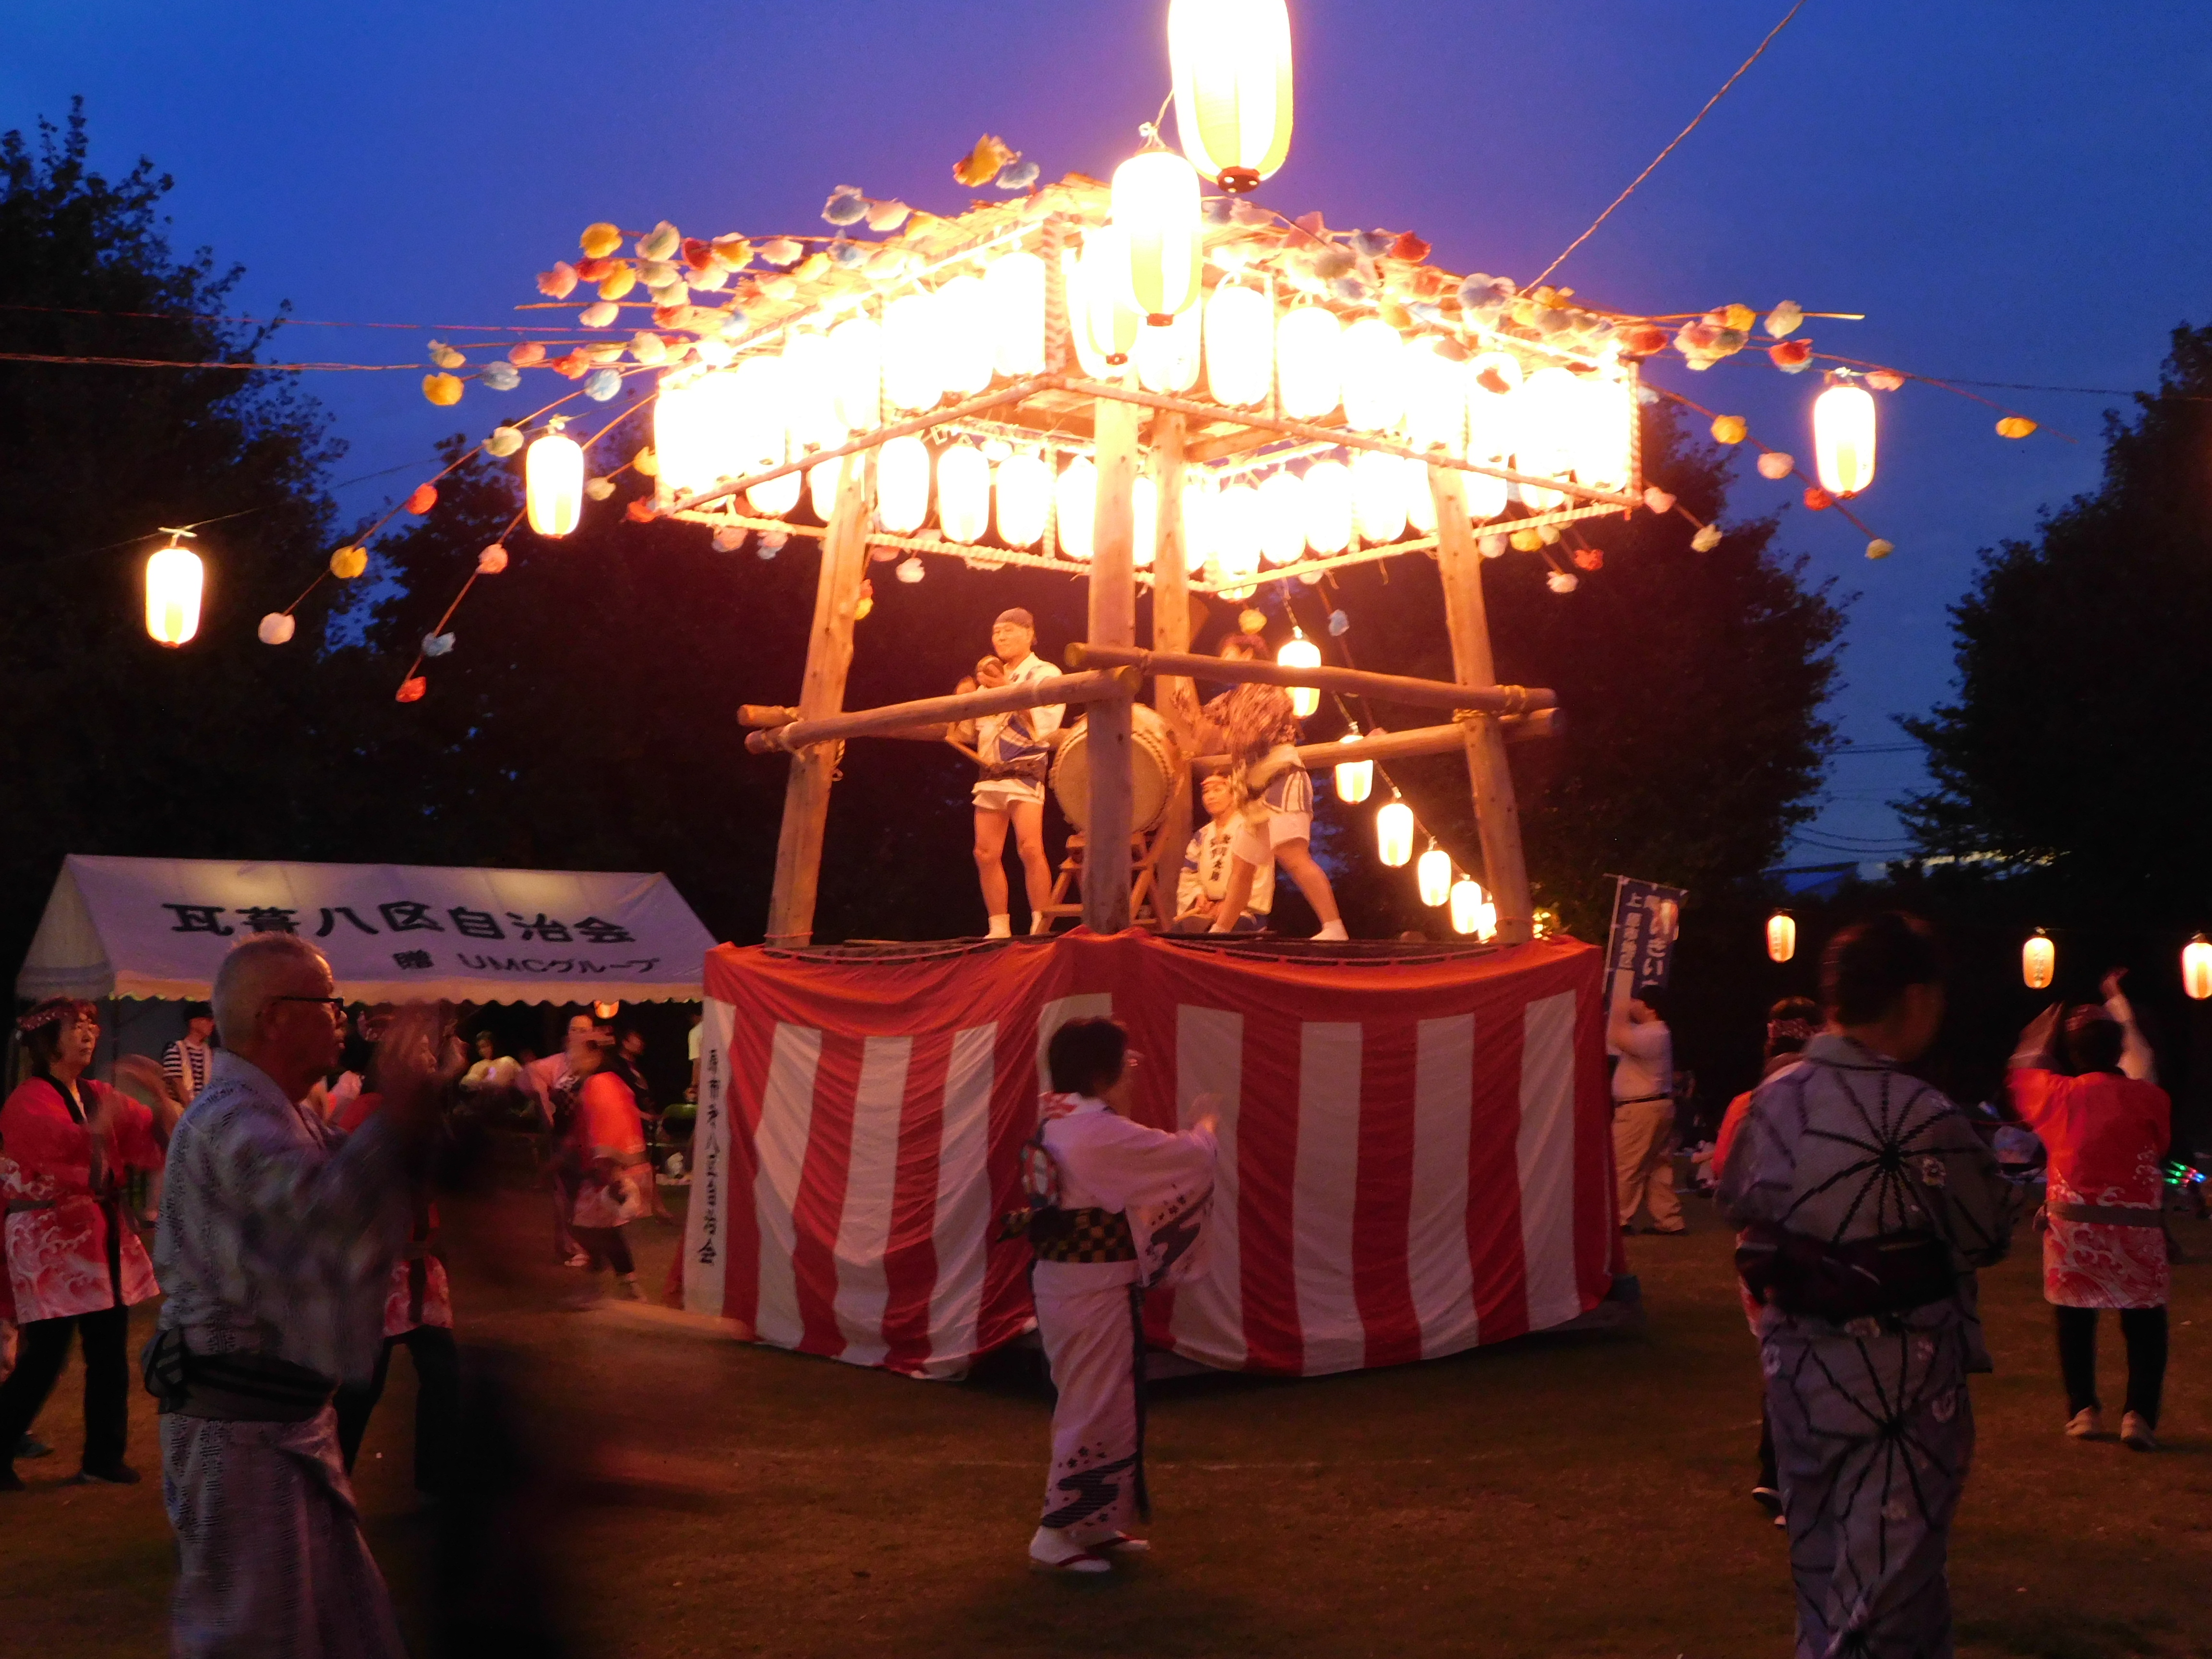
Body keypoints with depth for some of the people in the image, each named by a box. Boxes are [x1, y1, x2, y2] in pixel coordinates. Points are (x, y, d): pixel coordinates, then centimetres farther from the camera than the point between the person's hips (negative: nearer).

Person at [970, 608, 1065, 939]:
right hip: (989, 774, 7)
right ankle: (999, 930, 6)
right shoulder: (994, 675, 20)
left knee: (1030, 848, -20)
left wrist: (1008, 693, -19)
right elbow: (978, 727, 26)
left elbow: (1044, 726, -15)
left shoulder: (1045, 674, 0)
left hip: (1024, 772, -7)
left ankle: (1041, 928, -19)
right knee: (986, 854, 1)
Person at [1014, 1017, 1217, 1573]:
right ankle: (1056, 1538, 6)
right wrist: (1206, 1124, 7)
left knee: (1091, 1403, 20)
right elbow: (1189, 1158, -13)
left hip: (1060, 1279, 10)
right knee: (1095, 1408, -1)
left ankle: (1093, 1523, 30)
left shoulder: (1054, 1126, 7)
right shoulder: (1102, 1134, -22)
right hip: (1095, 1290, -10)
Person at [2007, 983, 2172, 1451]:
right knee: (2145, 1323, 6)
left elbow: (2021, 1078, 18)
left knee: (2075, 1320, 15)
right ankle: (2139, 1415, -5)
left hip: (2073, 1225, 2)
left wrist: (2037, 1041, 34)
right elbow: (2161, 1149, 8)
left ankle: (2084, 1411, 15)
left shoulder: (2061, 1095, -3)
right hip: (2136, 1226, -2)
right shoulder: (2150, 1100, -9)